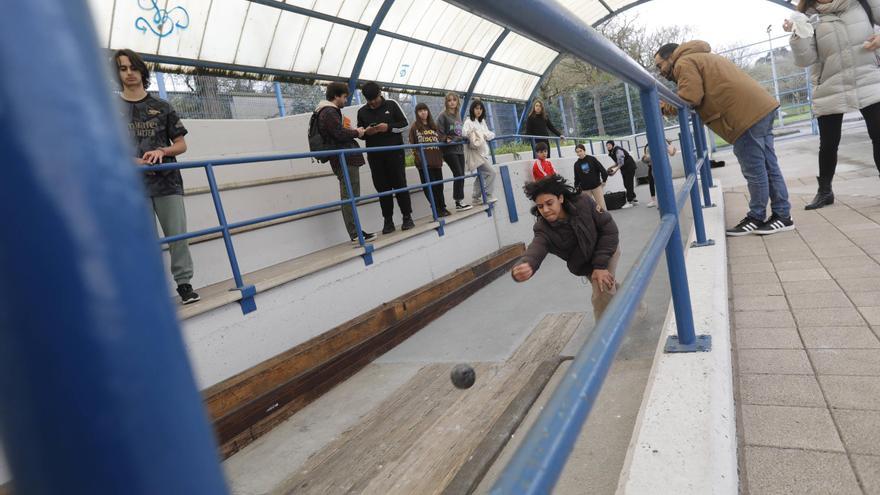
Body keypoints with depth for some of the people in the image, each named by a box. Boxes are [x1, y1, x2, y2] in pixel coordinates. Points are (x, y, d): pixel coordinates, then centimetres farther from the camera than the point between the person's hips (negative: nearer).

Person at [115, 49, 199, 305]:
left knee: (178, 234, -3)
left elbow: (181, 144, 10)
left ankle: (184, 283, 8)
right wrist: (133, 161, -13)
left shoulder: (162, 107, 11)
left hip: (167, 181, 1)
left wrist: (161, 151, -11)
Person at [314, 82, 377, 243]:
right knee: (349, 196, -10)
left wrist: (355, 132, 12)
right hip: (345, 160, -11)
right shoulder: (330, 112, -10)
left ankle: (355, 232, 13)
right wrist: (356, 132, -3)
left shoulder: (328, 111, 23)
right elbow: (340, 133, -18)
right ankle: (355, 233, -8)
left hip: (345, 159, 11)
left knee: (349, 196, 10)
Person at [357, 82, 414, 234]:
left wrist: (389, 127, -15)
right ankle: (388, 220, 8)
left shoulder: (392, 105, 2)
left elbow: (405, 124, 1)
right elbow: (360, 133, 14)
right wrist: (366, 132, -9)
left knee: (400, 184, 0)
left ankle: (407, 217, 8)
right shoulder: (362, 112, 9)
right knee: (382, 187, 3)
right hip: (374, 155, 2)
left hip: (395, 152, -2)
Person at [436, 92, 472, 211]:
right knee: (458, 174, -10)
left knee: (461, 175, 5)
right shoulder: (443, 116, -5)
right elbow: (439, 133, -10)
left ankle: (460, 202, 12)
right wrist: (446, 139, -23)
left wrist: (463, 137, 0)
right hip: (449, 150, -6)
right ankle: (459, 202, -4)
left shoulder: (458, 115, 14)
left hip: (459, 149, 7)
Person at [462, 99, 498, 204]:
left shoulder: (482, 121, 15)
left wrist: (487, 135, -5)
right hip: (475, 152, -8)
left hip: (483, 151, 8)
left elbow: (488, 133, 14)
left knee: (481, 175, 13)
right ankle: (488, 196, -8)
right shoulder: (469, 122, -8)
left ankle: (476, 198, 22)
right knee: (491, 172, -15)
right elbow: (464, 132, -20)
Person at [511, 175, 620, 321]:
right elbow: (534, 252, -50)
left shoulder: (583, 202, -32)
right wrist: (521, 268, -75)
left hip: (607, 248, -3)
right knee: (607, 288, 24)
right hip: (585, 265, 3)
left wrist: (600, 264, -29)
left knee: (602, 297, -19)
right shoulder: (544, 230, -31)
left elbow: (608, 227, -23)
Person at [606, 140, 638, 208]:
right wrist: (612, 167, 4)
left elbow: (621, 163, -22)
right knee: (626, 185, 11)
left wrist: (615, 170, -22)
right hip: (624, 169, 10)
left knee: (628, 184, -8)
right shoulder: (612, 152, 8)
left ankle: (629, 202, -6)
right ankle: (634, 199, 20)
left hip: (629, 167, -10)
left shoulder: (618, 150, -20)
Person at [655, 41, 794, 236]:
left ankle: (757, 218, 10)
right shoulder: (701, 57, 29)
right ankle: (782, 215, 20)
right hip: (761, 107, 10)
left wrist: (663, 105, -1)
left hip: (747, 114, -10)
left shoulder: (684, 63, -2)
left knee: (754, 171, 0)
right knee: (769, 167, 14)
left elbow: (690, 97, -17)